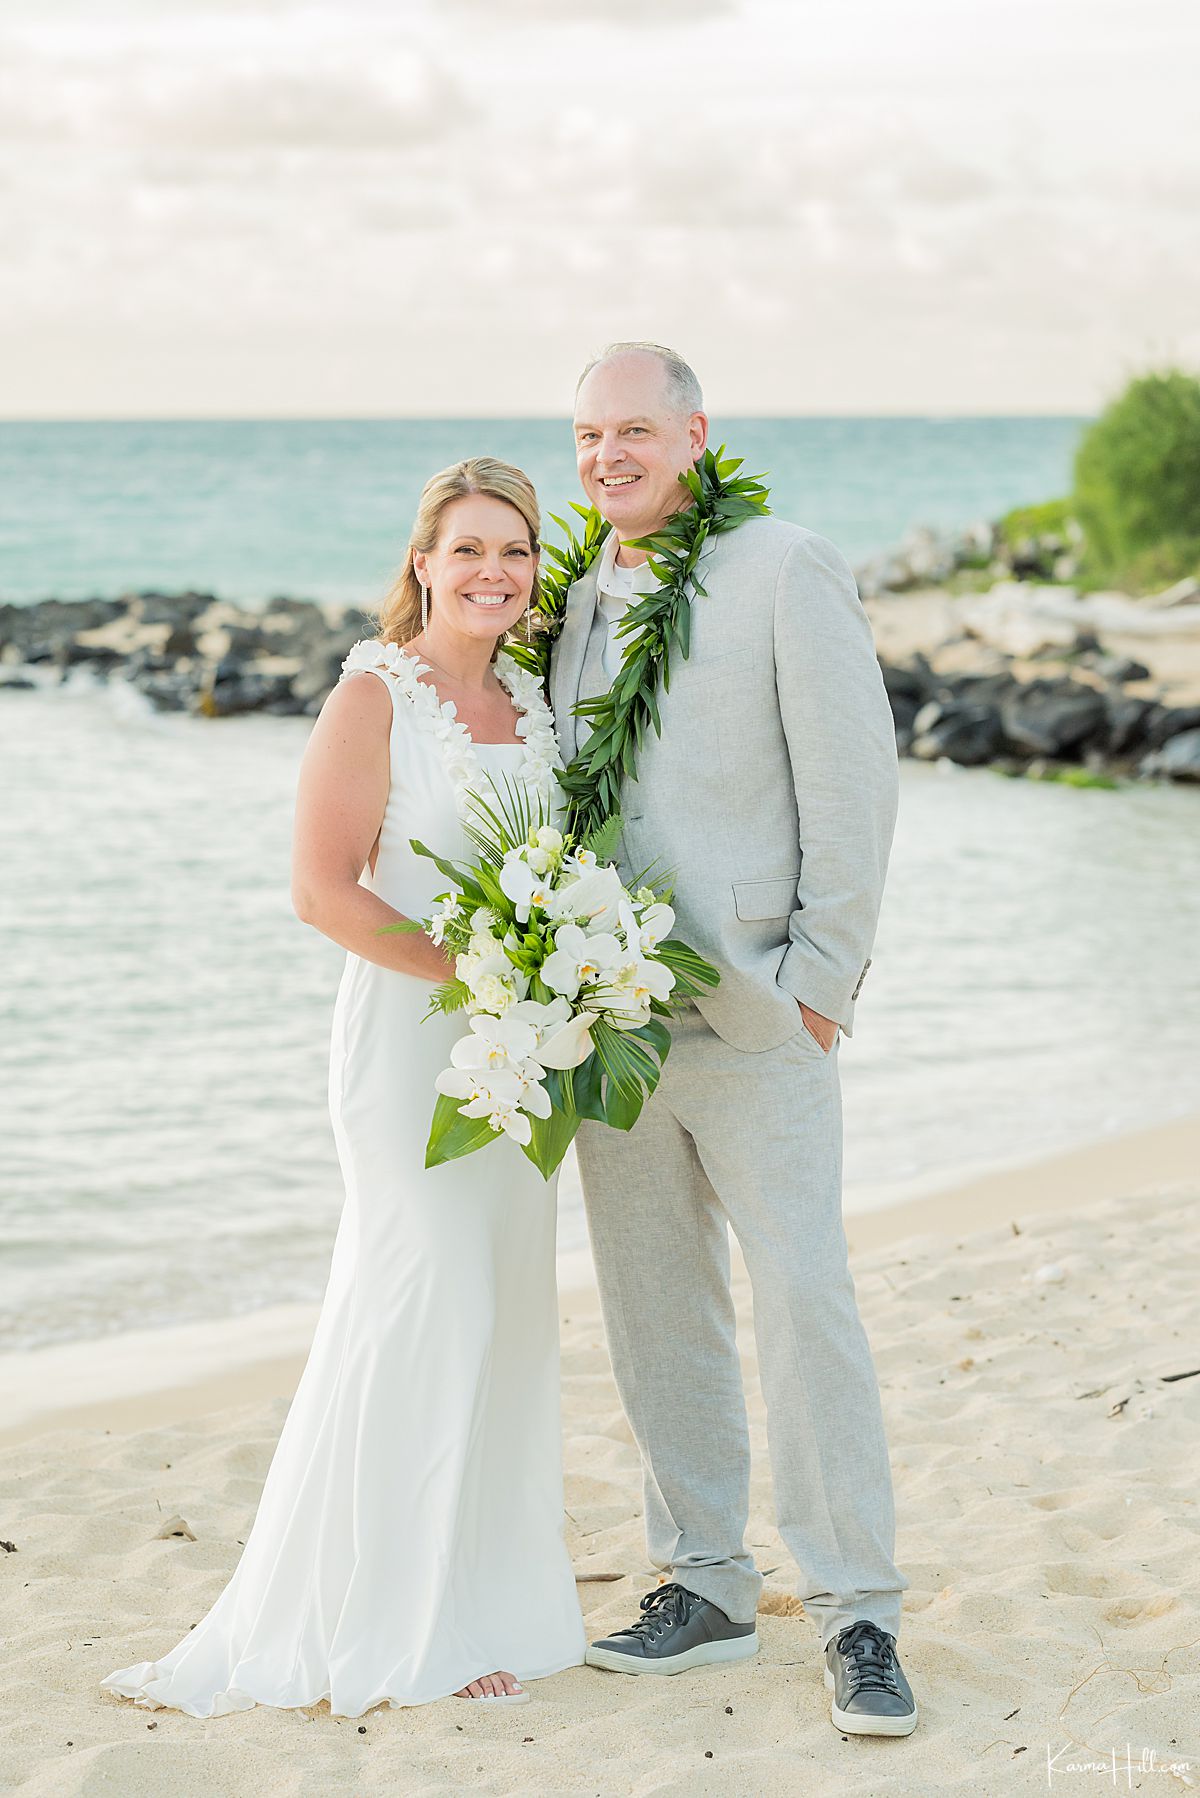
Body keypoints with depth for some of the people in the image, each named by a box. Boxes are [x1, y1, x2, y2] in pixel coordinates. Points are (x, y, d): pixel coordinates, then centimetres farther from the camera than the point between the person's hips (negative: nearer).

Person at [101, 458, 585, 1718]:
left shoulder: (529, 701, 12)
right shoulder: (374, 694, -10)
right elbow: (324, 892, -16)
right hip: (407, 1033, -7)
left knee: (504, 1311, 10)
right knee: (427, 1304, -6)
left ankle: (476, 1595, 22)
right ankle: (395, 1625, 7)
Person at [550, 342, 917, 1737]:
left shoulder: (785, 572, -5)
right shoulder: (578, 600, 14)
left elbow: (854, 780, -8)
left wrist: (821, 976, -12)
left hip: (751, 1015, -6)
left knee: (804, 1297, -7)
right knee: (654, 1310, 10)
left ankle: (855, 1609, 2)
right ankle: (703, 1585, 21)